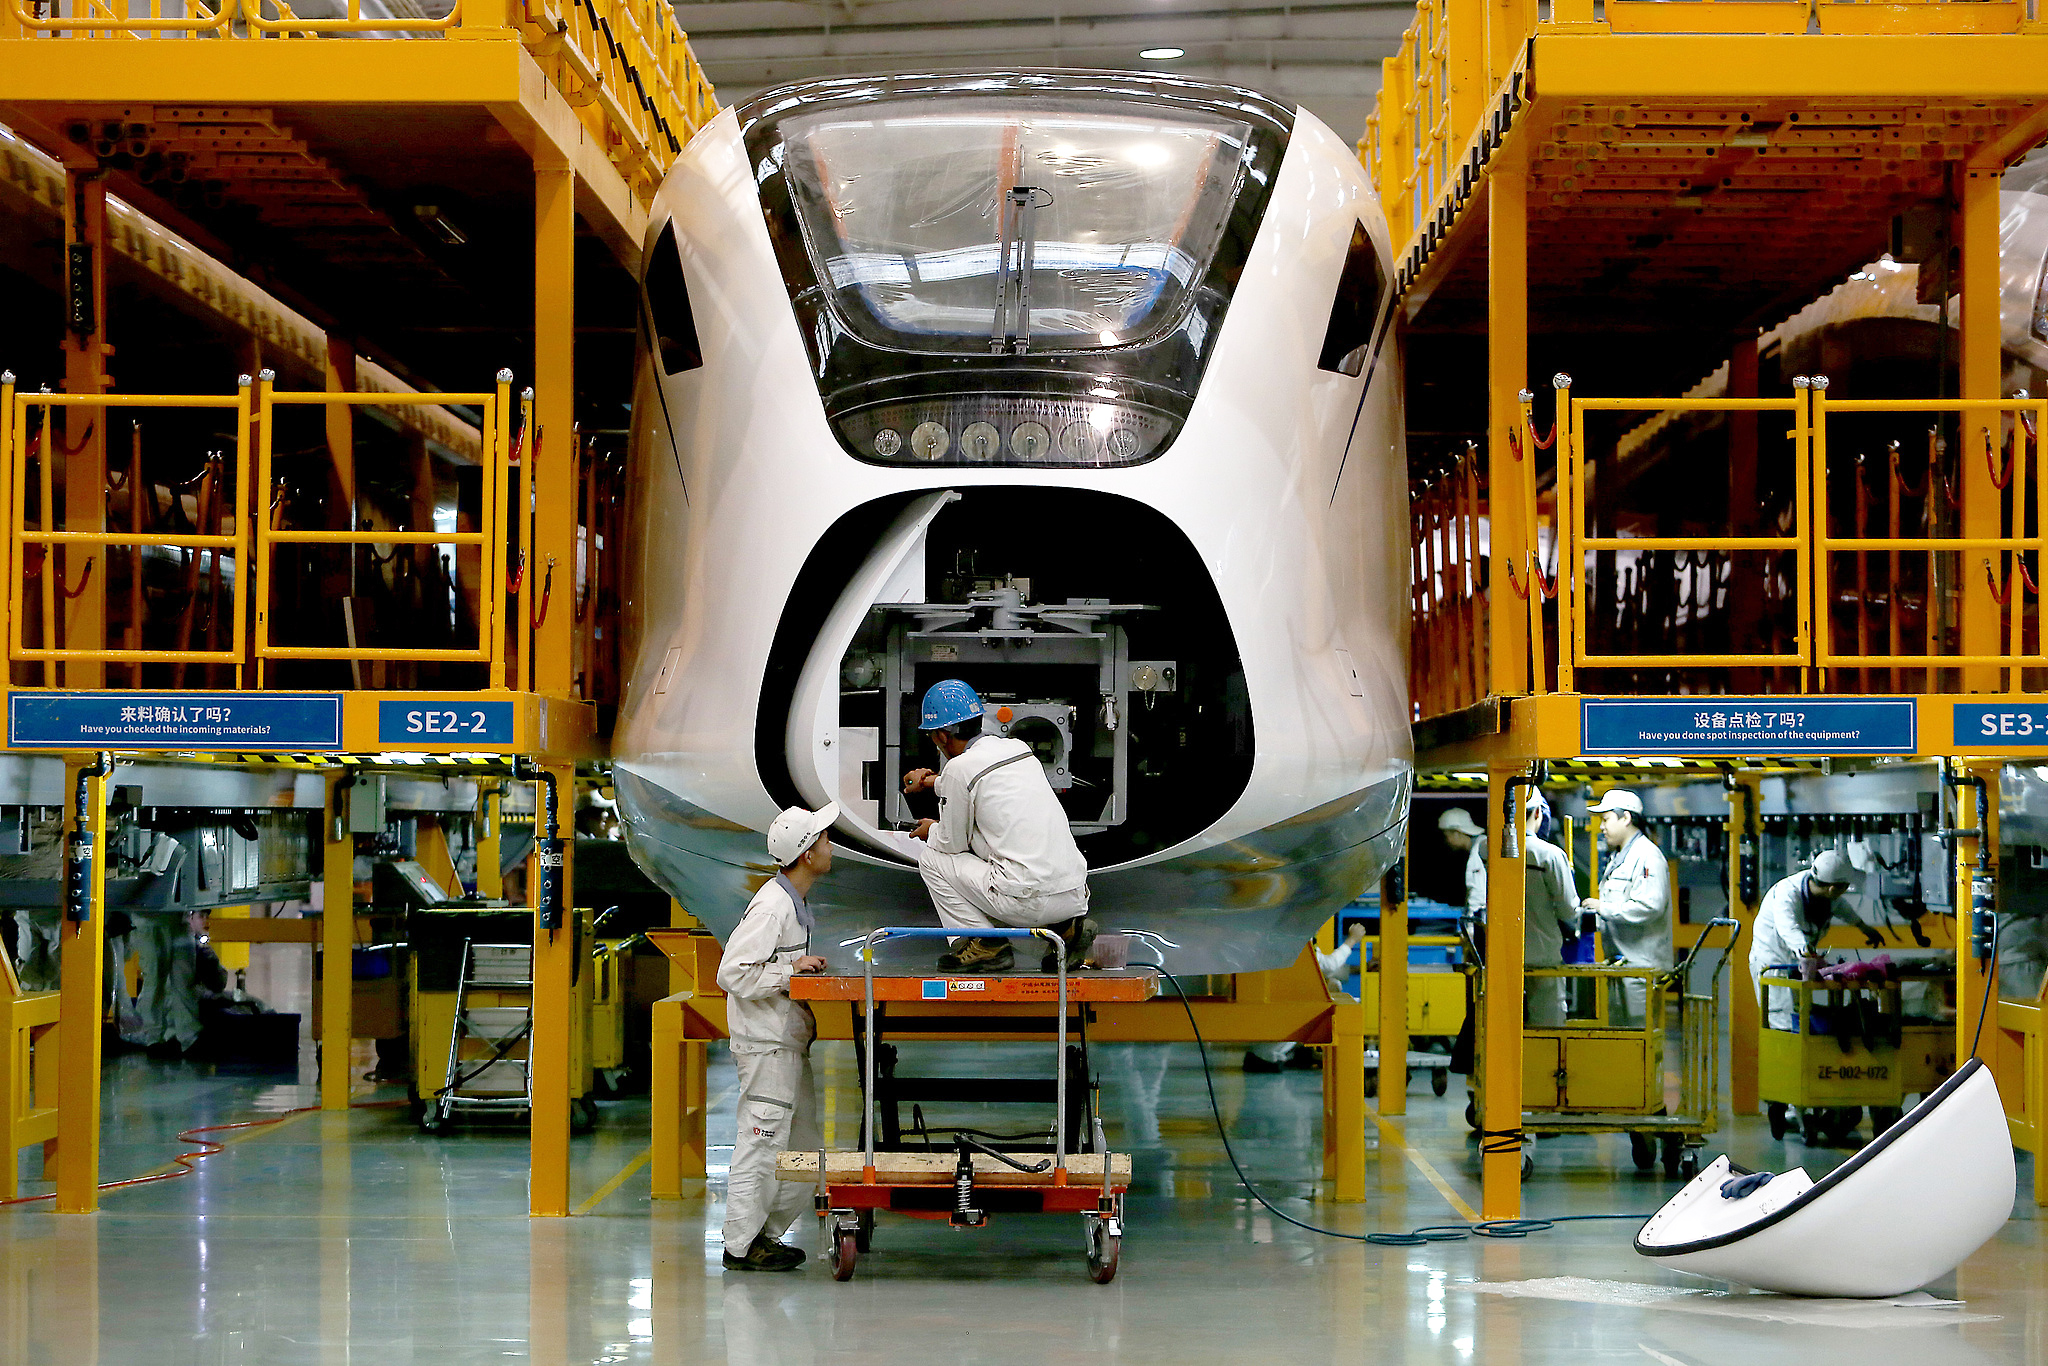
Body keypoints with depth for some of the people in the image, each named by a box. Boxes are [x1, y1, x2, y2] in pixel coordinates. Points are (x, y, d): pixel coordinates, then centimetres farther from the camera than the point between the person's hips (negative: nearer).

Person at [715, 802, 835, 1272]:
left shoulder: (795, 902, 14)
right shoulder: (772, 906, -18)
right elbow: (733, 973, -21)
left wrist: (807, 969, 14)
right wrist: (790, 972, -21)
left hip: (790, 1043, 10)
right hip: (767, 1045, -10)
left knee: (809, 1144, 13)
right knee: (763, 1142, -6)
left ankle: (764, 1233, 20)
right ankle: (741, 1245, 0)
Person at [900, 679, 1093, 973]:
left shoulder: (959, 768, -7)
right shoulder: (1018, 748, 15)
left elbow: (953, 842, 4)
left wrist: (931, 831, 27)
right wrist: (934, 782, 53)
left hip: (1029, 901, -7)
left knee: (932, 858, 11)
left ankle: (985, 945, 4)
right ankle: (1066, 928, 14)